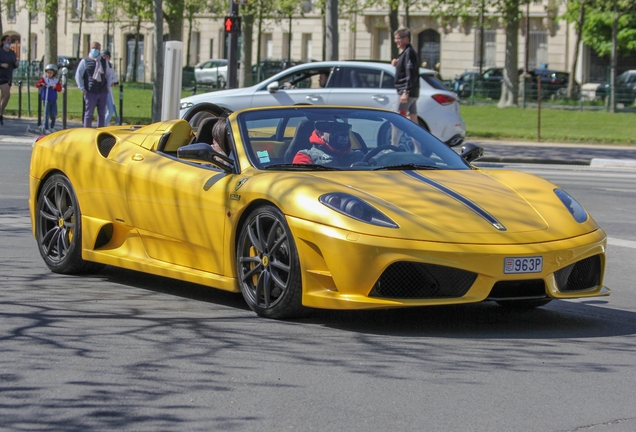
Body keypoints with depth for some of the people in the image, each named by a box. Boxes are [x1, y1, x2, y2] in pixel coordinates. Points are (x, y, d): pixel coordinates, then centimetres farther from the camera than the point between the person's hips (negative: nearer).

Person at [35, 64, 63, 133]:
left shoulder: (56, 80, 6)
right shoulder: (44, 79, -1)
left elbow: (60, 89, -1)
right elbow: (37, 84, -13)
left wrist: (55, 86, -21)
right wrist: (41, 84, -34)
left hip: (54, 100, 3)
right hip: (46, 100, -3)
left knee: (54, 114, 7)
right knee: (47, 114, -6)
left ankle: (52, 127, 25)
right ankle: (46, 128, -1)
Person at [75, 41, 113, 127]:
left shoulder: (104, 61, 14)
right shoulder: (85, 61, 1)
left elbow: (108, 75, 23)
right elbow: (78, 75, 0)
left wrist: (108, 87, 11)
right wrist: (82, 89, -7)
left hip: (103, 92, 4)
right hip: (90, 92, -4)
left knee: (102, 113, 8)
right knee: (88, 114, -2)